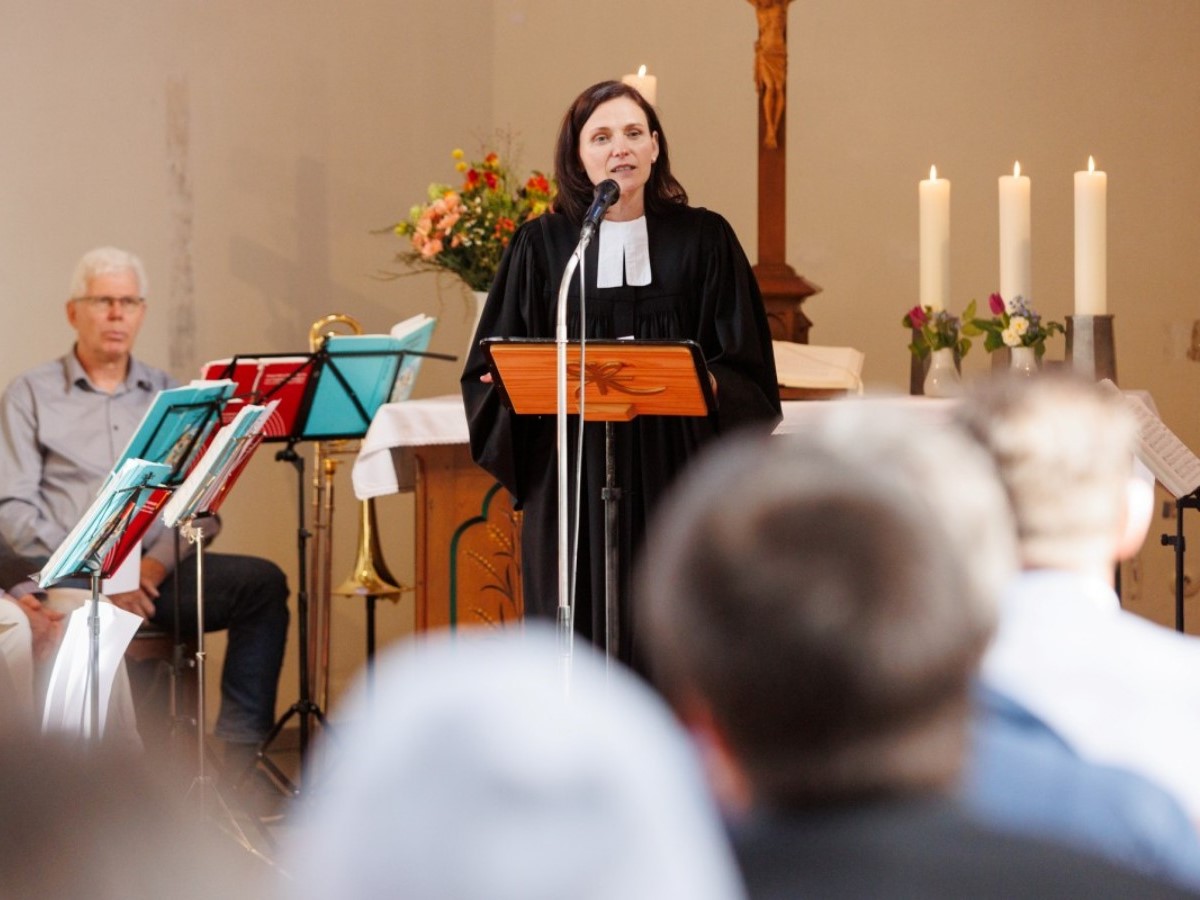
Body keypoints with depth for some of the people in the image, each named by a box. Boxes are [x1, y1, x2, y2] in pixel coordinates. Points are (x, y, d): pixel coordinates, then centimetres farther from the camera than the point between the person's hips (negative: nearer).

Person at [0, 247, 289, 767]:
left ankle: (239, 753, -26)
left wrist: (158, 562, -8)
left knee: (263, 582, -22)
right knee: (72, 605, -40)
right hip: (63, 575, -4)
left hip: (156, 573, 4)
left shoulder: (172, 396, 21)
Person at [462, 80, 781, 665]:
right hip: (572, 482, 0)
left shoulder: (702, 239, 6)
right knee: (581, 638, -1)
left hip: (674, 481, 0)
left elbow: (745, 368, 3)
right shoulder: (542, 245, 7)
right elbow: (492, 370, 7)